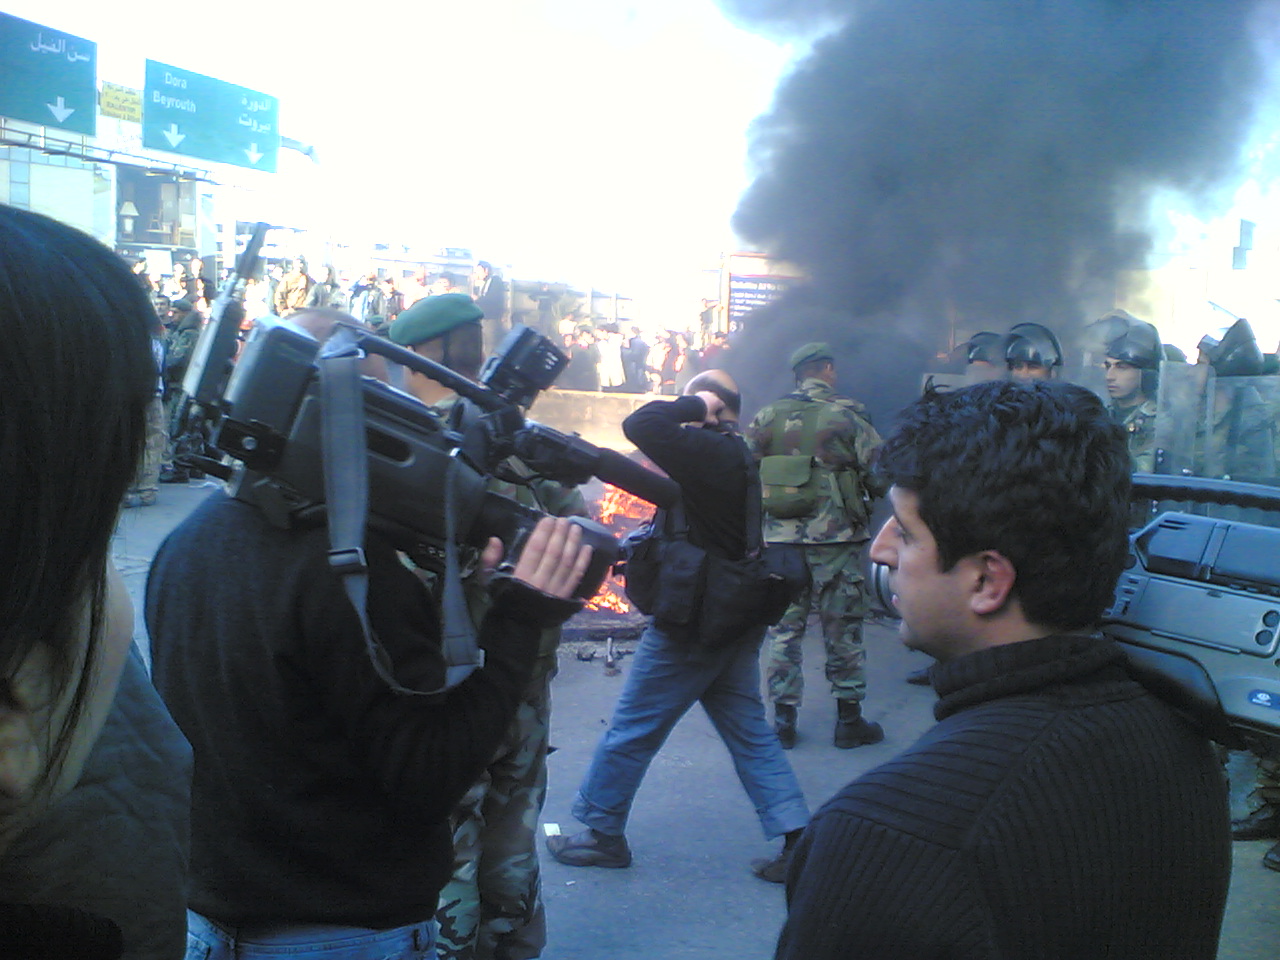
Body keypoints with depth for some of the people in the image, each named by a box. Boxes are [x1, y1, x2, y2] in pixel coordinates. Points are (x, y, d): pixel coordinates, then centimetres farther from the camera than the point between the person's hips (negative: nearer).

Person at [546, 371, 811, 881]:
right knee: (750, 732, 13)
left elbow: (642, 425, -28)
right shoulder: (747, 457, 6)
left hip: (691, 625, -9)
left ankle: (602, 833, 19)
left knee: (632, 730, 6)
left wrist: (694, 406, -14)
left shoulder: (710, 452, -20)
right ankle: (798, 839, 9)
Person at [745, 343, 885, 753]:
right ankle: (849, 721, 14)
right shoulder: (847, 416, -5)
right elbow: (880, 476, -6)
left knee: (784, 628, 11)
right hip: (836, 540, -3)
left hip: (779, 538, 3)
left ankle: (783, 720, 12)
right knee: (843, 630, 8)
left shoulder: (768, 417, 3)